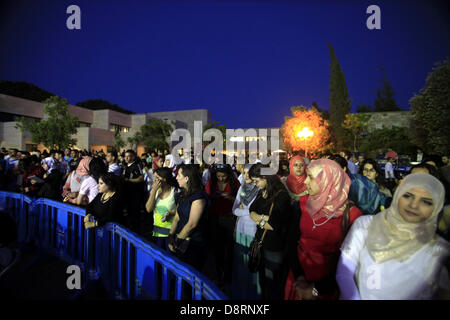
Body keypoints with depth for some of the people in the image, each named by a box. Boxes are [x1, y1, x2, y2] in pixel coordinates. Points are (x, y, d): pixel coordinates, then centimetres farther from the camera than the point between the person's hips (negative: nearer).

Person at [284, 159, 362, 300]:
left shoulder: (351, 215, -17)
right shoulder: (303, 204, -8)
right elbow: (292, 239, -5)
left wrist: (317, 289, -13)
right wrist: (298, 276, -13)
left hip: (328, 287, -2)